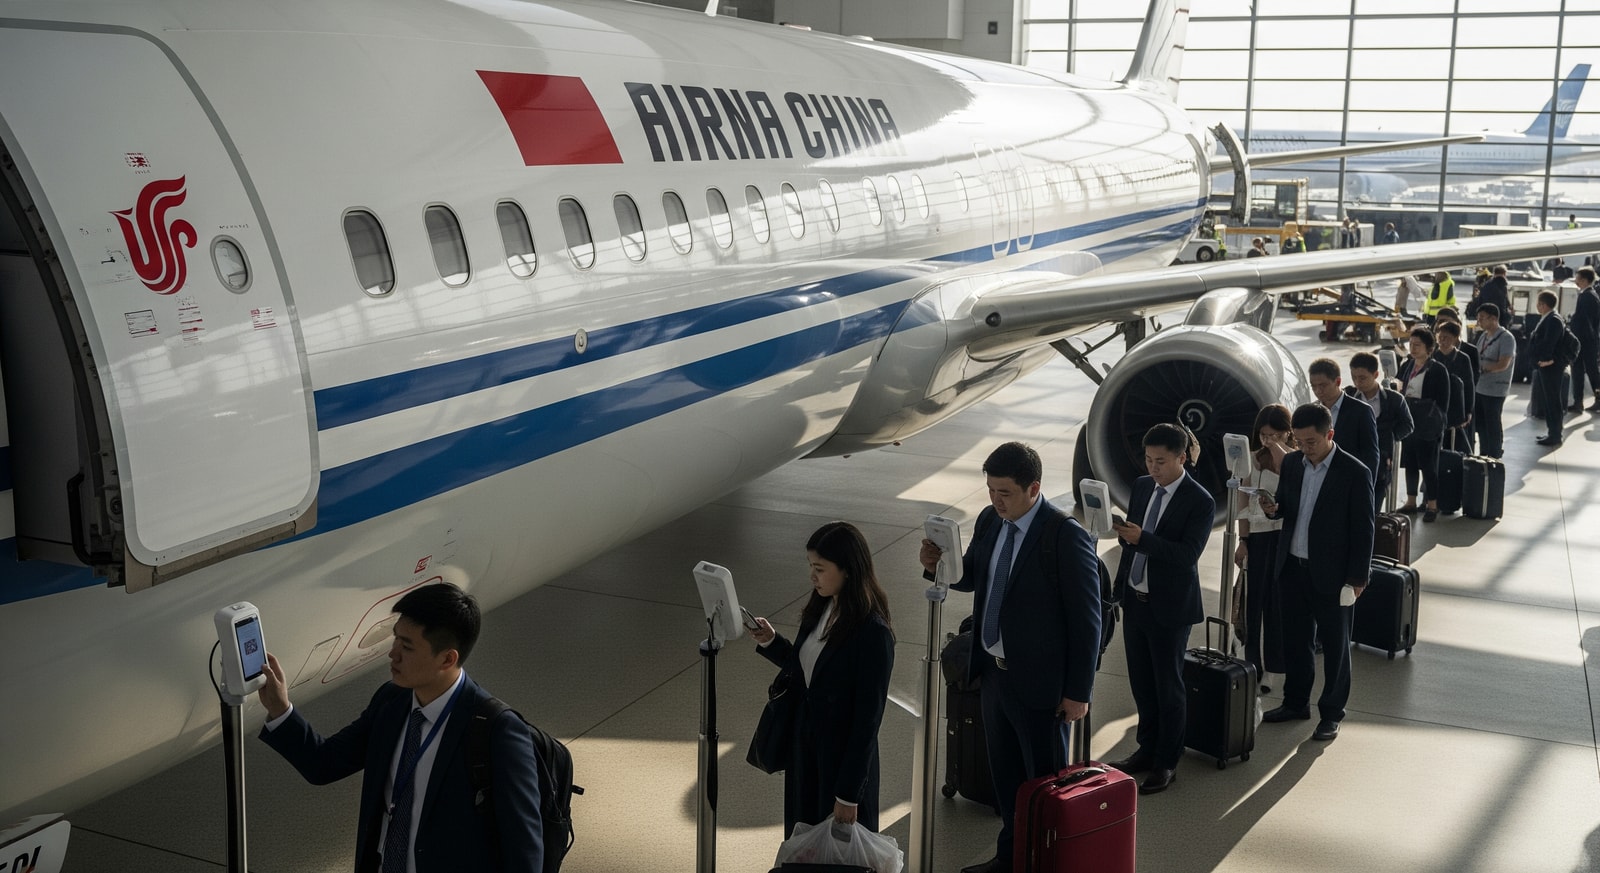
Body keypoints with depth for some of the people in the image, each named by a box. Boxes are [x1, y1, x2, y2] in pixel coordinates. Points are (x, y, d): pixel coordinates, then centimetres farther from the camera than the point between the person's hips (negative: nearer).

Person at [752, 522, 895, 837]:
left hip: (843, 757, -7)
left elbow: (868, 719, -21)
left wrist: (849, 793, -17)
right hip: (804, 746, 8)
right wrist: (771, 642, -4)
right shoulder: (820, 609, 0)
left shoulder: (873, 634, -24)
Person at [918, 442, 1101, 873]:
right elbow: (972, 576, 15)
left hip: (1038, 681, -7)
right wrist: (938, 565, -7)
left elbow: (1087, 621, -17)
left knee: (1045, 780, 10)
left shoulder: (1067, 537, -21)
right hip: (994, 671, 7)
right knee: (1004, 773, 22)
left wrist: (1079, 691, -15)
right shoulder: (989, 520, 0)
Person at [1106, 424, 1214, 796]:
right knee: (1141, 681, 16)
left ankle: (1167, 762, 18)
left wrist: (1141, 538, -32)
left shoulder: (1200, 501, -15)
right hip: (1135, 598, 6)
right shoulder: (1142, 486, 5)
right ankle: (1147, 748, 31)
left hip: (1170, 606, -6)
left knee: (1168, 685, 5)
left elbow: (1188, 554, -23)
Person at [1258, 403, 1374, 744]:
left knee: (1334, 645, 8)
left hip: (1331, 574, -5)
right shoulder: (1292, 463, 3)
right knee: (1296, 639, 16)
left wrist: (1357, 577, -11)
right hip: (1293, 567, 6)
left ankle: (1331, 713, 20)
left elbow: (1363, 529, -10)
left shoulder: (1354, 473, -14)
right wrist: (1274, 508, -9)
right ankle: (1296, 703, 31)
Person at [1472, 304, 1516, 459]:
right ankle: (1484, 456, 28)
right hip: (1479, 387, 8)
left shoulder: (1506, 338, -14)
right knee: (1479, 422, 15)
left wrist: (1481, 368, -15)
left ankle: (1494, 458, 17)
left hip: (1495, 389, -7)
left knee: (1493, 424, 4)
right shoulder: (1483, 336, 10)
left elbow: (1503, 365, -21)